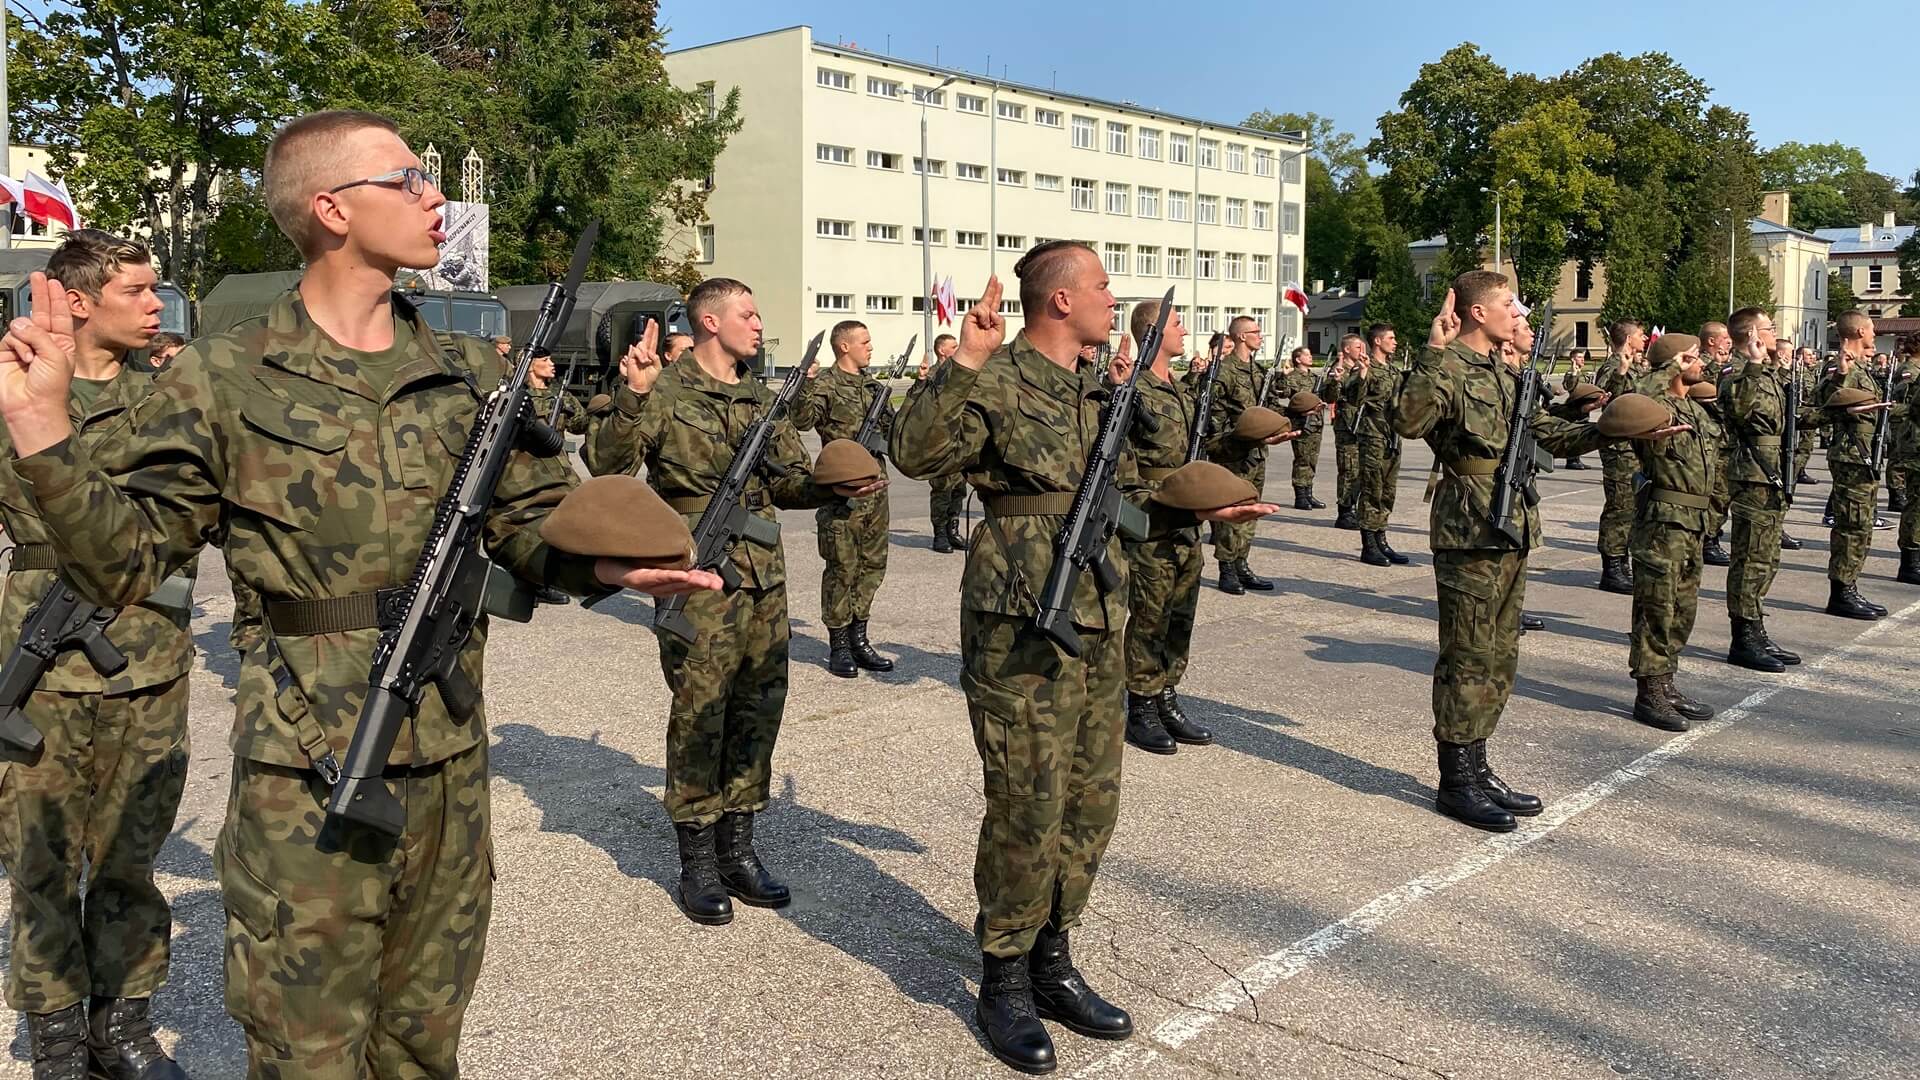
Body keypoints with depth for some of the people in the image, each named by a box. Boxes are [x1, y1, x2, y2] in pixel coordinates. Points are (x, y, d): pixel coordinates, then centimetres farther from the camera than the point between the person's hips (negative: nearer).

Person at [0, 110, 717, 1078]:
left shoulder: (472, 375, 6)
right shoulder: (224, 382, -5)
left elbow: (532, 526, 7)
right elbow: (121, 560, -4)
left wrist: (607, 564, -14)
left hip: (451, 769, 4)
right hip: (303, 782, -4)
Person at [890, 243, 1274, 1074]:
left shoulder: (1095, 392, 15)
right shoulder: (999, 382, -10)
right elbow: (916, 453, -26)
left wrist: (1203, 510, 17)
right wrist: (963, 366, -34)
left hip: (1099, 630, 8)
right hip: (1022, 634, -8)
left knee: (1089, 807, 13)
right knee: (1027, 813, -1)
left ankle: (1052, 964, 29)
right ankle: (1004, 983, 17)